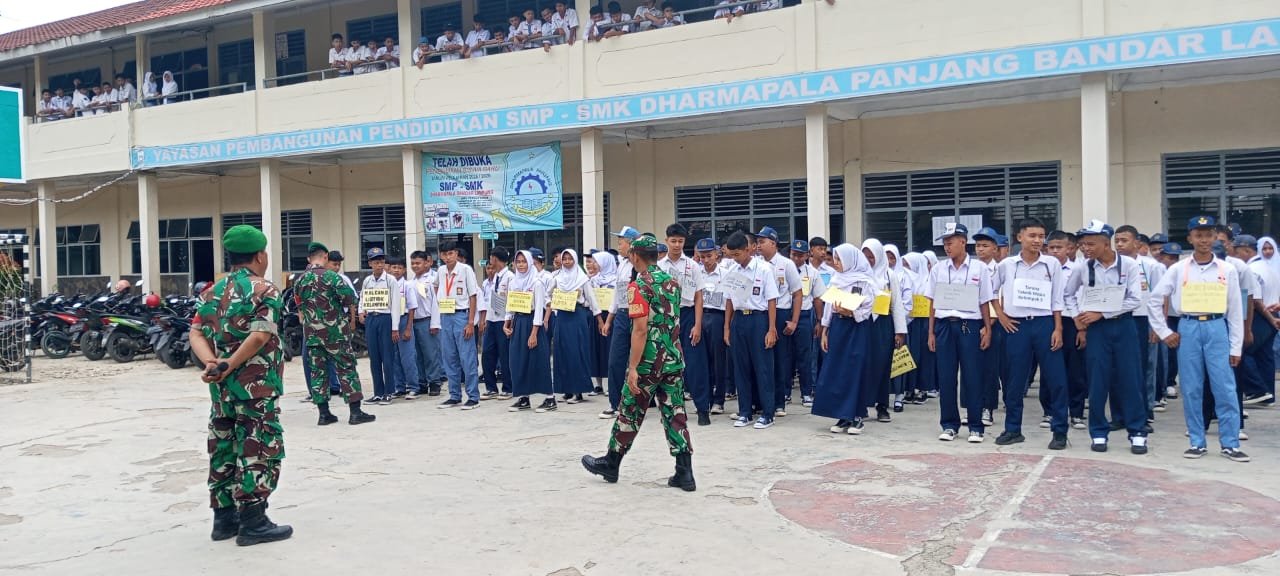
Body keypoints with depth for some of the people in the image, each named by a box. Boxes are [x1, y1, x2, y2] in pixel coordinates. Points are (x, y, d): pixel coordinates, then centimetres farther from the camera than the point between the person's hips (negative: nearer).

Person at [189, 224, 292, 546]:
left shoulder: (212, 292, 13)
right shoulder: (264, 290, -9)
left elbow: (196, 333, 2)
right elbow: (260, 337, -21)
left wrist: (211, 363, -11)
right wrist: (229, 367, -17)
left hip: (221, 387, 8)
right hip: (256, 385, -7)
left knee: (223, 448, 14)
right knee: (258, 449, -1)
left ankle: (224, 518, 22)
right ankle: (253, 522, 1)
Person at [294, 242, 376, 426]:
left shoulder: (299, 280, 6)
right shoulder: (330, 276, -11)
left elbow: (299, 307, 13)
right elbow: (350, 297, -14)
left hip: (311, 332, 5)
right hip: (334, 330, -5)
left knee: (317, 371, 9)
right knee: (346, 368, 1)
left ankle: (324, 413, 10)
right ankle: (355, 412, -1)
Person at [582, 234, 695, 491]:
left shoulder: (639, 286, -13)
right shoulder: (673, 282, 9)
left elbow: (640, 330, -19)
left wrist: (633, 367, -19)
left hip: (649, 361, -6)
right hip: (674, 359, 6)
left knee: (630, 412, 8)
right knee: (675, 413, 6)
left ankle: (611, 464, 23)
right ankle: (684, 472, 3)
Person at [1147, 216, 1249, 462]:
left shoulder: (1227, 270, 4)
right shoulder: (1178, 269, 2)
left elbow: (1235, 310, 5)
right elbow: (1155, 299, 7)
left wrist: (1235, 347, 3)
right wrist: (1164, 332, 3)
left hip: (1217, 329, 0)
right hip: (1188, 329, 0)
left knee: (1225, 389, -1)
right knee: (1191, 390, 4)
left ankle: (1230, 444, 8)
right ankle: (1197, 442, 13)